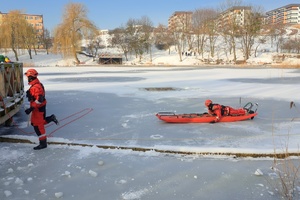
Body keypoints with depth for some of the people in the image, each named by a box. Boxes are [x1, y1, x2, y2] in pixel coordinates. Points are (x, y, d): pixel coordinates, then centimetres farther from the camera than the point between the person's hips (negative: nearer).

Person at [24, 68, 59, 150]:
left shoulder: (36, 87, -24)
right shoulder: (35, 84, 10)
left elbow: (39, 100, -30)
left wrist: (31, 108, -30)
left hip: (38, 108, -10)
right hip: (38, 107, 10)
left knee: (38, 125, -3)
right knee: (34, 123, 20)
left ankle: (43, 143, 5)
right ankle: (51, 118, 21)